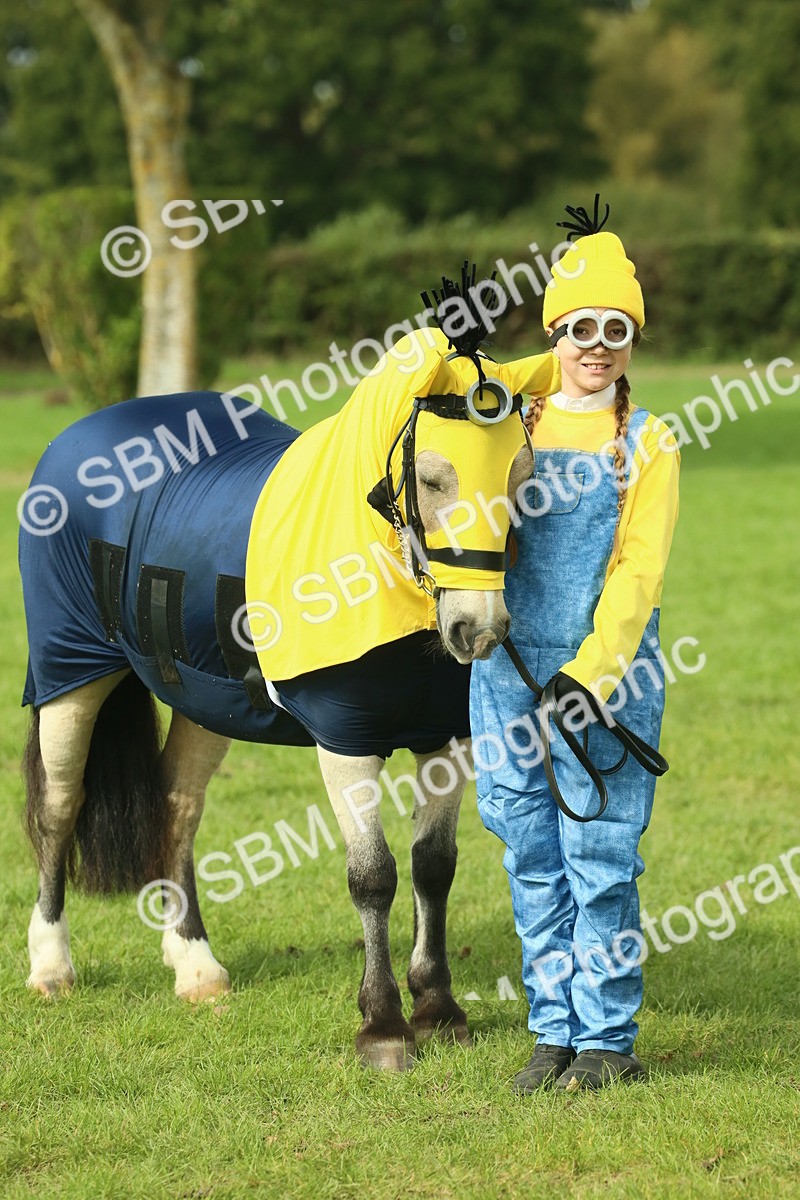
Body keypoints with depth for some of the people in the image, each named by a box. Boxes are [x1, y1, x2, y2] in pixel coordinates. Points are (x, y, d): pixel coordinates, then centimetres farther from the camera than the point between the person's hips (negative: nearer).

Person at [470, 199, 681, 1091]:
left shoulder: (647, 445, -1)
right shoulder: (512, 425, 8)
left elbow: (636, 574, -8)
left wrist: (591, 672, -19)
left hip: (607, 673, -3)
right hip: (508, 666, 3)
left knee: (598, 858, -3)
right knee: (533, 859, 8)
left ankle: (607, 1039, 6)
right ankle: (554, 1030, 18)